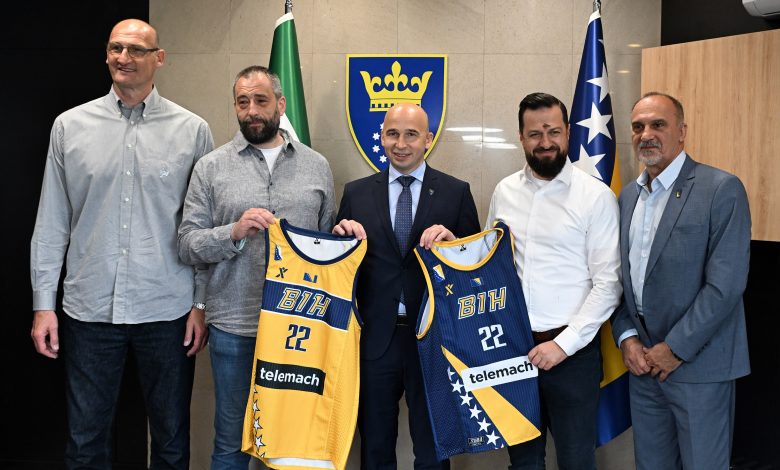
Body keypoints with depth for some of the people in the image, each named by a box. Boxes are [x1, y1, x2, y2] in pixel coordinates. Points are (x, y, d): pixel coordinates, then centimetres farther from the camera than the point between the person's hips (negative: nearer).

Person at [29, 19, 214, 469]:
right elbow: (51, 223, 5)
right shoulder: (70, 126, 3)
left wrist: (202, 303, -2)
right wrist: (44, 304, 2)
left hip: (167, 312, -1)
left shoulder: (193, 131, -1)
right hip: (89, 310, 1)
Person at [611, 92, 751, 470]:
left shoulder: (722, 190, -11)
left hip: (698, 363, -6)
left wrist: (675, 348, -15)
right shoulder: (628, 196, 10)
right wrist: (627, 337, -2)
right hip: (643, 359, 6)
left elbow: (725, 285, -17)